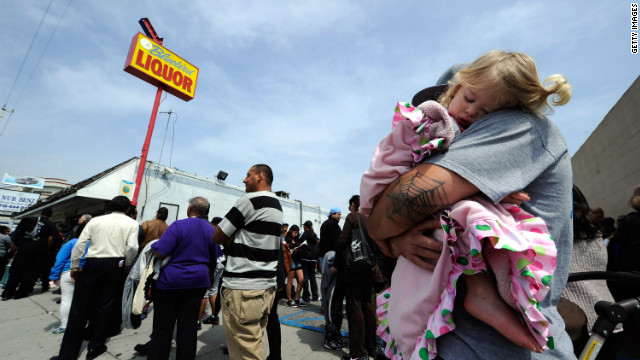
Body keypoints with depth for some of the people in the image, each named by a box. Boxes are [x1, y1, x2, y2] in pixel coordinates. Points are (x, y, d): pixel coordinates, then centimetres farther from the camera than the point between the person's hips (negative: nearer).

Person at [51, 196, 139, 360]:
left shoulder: (96, 220, 5)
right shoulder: (132, 223, 0)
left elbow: (80, 244, 1)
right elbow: (132, 248, -9)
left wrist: (74, 266, 10)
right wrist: (126, 265, 7)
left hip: (92, 263, 1)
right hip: (115, 265, 0)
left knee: (79, 307, 9)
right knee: (105, 306, 12)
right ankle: (95, 346, 23)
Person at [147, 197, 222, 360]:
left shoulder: (178, 226, -13)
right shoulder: (211, 230, 2)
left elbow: (159, 253, -17)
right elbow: (215, 260, 9)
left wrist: (152, 245, 5)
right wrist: (210, 278, 24)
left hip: (170, 282, -4)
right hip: (197, 283, 4)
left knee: (162, 328, 10)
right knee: (188, 327, 13)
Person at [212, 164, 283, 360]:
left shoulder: (249, 200, -14)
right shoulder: (277, 205, 13)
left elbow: (217, 237, -7)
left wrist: (231, 240, 9)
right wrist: (235, 239, 3)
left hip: (242, 288, -8)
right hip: (267, 286, 9)